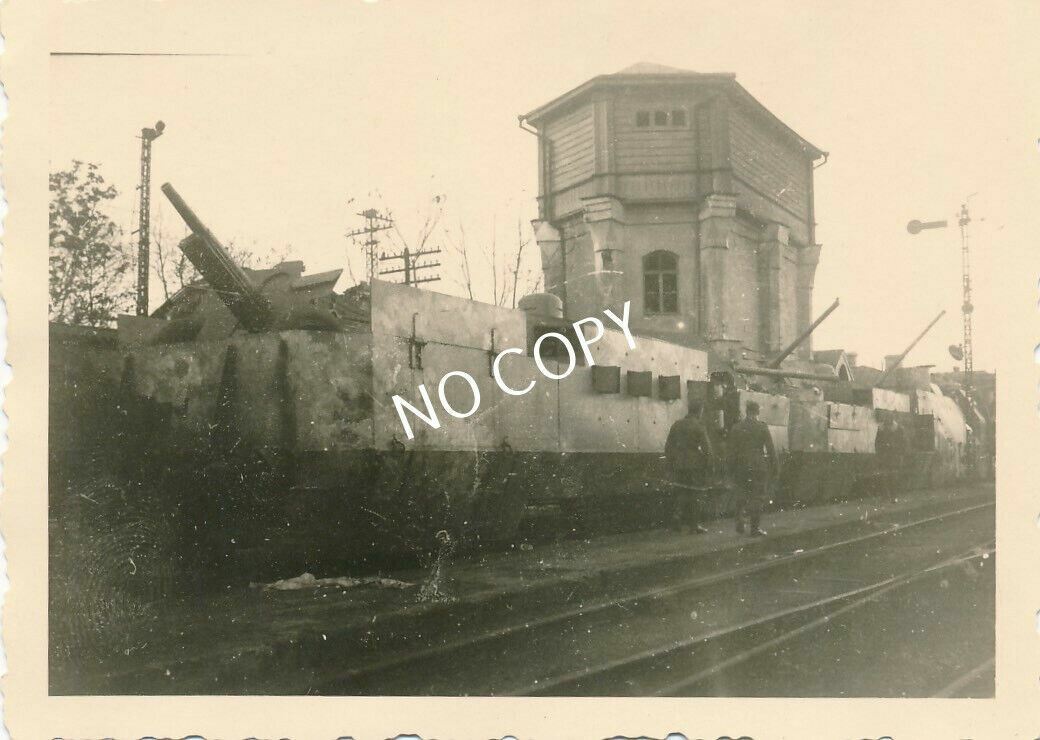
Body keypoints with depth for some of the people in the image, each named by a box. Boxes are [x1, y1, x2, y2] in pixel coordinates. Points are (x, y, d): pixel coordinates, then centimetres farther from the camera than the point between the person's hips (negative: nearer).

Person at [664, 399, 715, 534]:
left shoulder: (676, 425, 5)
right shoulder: (699, 426, -12)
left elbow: (668, 447, 9)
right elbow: (707, 449, -14)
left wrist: (671, 463, 17)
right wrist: (708, 465, -3)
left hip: (679, 466, 4)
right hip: (695, 466, -4)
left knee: (681, 493, 15)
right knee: (694, 495, 5)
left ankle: (679, 518, 12)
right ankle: (694, 524, 11)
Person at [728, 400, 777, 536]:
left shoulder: (736, 428, 2)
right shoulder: (762, 427, -6)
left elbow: (732, 451, 4)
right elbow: (770, 449, -5)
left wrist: (733, 466, 11)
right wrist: (773, 466, 3)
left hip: (741, 465, 3)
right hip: (759, 466, -3)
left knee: (741, 494, 15)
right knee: (758, 496, 4)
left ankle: (740, 523, 7)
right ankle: (755, 528, 4)